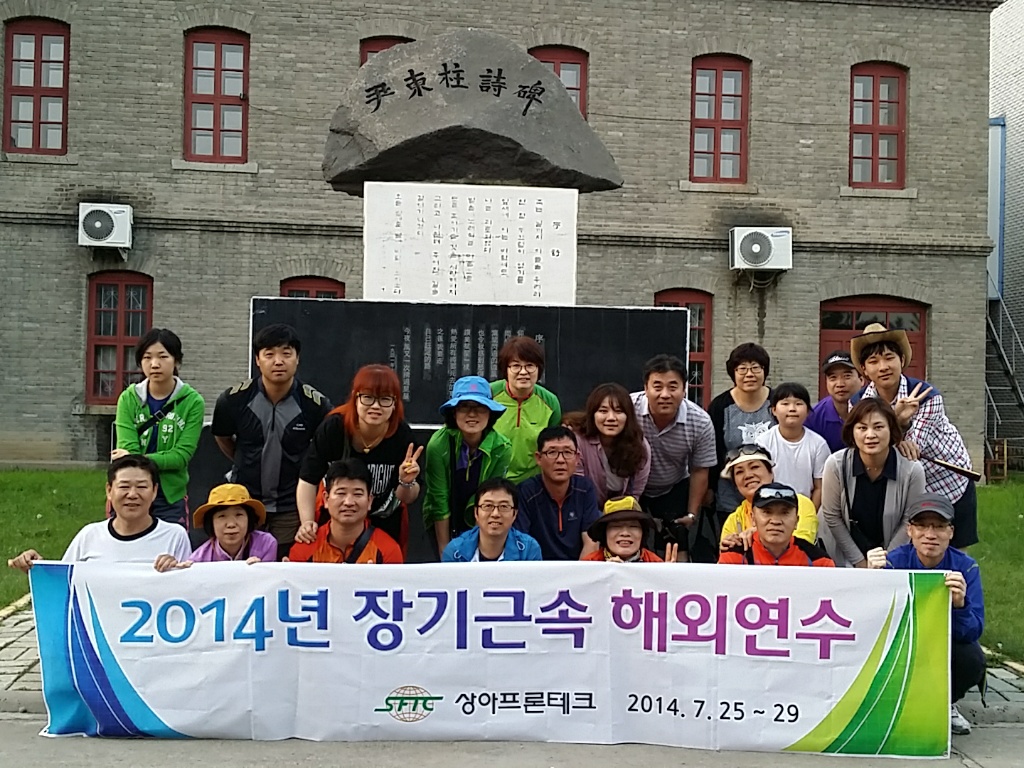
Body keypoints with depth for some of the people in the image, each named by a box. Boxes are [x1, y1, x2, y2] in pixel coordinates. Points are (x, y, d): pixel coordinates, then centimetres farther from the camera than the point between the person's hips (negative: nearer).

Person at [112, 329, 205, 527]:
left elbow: (183, 454, -10)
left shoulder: (192, 402, -5)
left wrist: (140, 459, -22)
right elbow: (128, 449, -10)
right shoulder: (129, 398, -1)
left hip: (171, 497, -1)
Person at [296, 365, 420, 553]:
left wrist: (406, 482, -30)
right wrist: (307, 522, -28)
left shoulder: (401, 434, -20)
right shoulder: (332, 428, -24)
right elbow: (308, 481, -16)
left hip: (386, 525, 1)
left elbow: (407, 499, -10)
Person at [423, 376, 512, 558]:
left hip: (479, 526, 1)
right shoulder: (438, 444, -23)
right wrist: (444, 551, -13)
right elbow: (439, 500, -17)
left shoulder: (502, 448, -19)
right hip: (443, 527, -1)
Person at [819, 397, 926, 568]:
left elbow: (909, 521, -11)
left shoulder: (912, 469, -22)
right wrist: (859, 561, -9)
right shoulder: (836, 464, -23)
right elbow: (832, 516, -13)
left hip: (892, 557, 1)